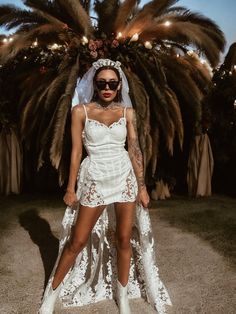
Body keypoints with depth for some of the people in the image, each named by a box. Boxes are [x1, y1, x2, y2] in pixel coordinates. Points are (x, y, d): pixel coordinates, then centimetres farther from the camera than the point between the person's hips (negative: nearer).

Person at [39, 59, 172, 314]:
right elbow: (76, 151, -2)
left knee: (124, 239, 8)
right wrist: (71, 188, -2)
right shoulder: (80, 110, -3)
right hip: (94, 180, -2)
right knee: (78, 241, 4)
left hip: (125, 178, 2)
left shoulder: (127, 112, 2)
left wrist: (142, 186, 1)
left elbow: (135, 150, 3)